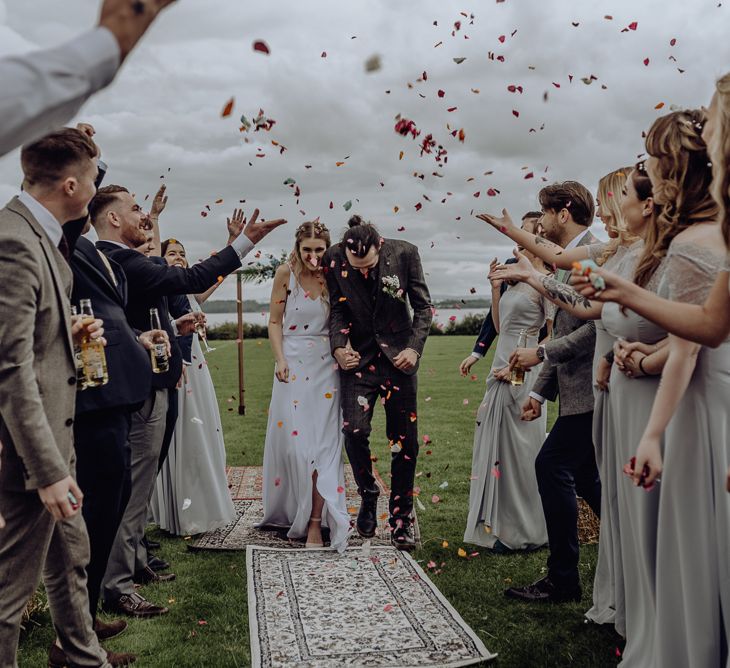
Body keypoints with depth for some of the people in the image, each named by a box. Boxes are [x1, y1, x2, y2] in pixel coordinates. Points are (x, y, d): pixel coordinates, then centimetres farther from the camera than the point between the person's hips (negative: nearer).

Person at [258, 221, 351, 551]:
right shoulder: (286, 273, -2)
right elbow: (275, 321, 2)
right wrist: (280, 360, -7)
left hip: (325, 364, 0)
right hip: (293, 363, 0)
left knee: (323, 441, -3)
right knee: (292, 439, 3)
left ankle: (315, 522, 3)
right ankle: (290, 512, 24)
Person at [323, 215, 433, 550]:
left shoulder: (404, 253, -11)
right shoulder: (333, 258, -8)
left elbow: (423, 305, -2)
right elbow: (338, 309, 2)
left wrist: (415, 347, -12)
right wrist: (338, 347, -12)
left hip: (398, 356, 0)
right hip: (359, 357, 1)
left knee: (405, 440, 2)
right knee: (354, 429, -17)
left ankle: (401, 521, 17)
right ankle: (367, 494, 12)